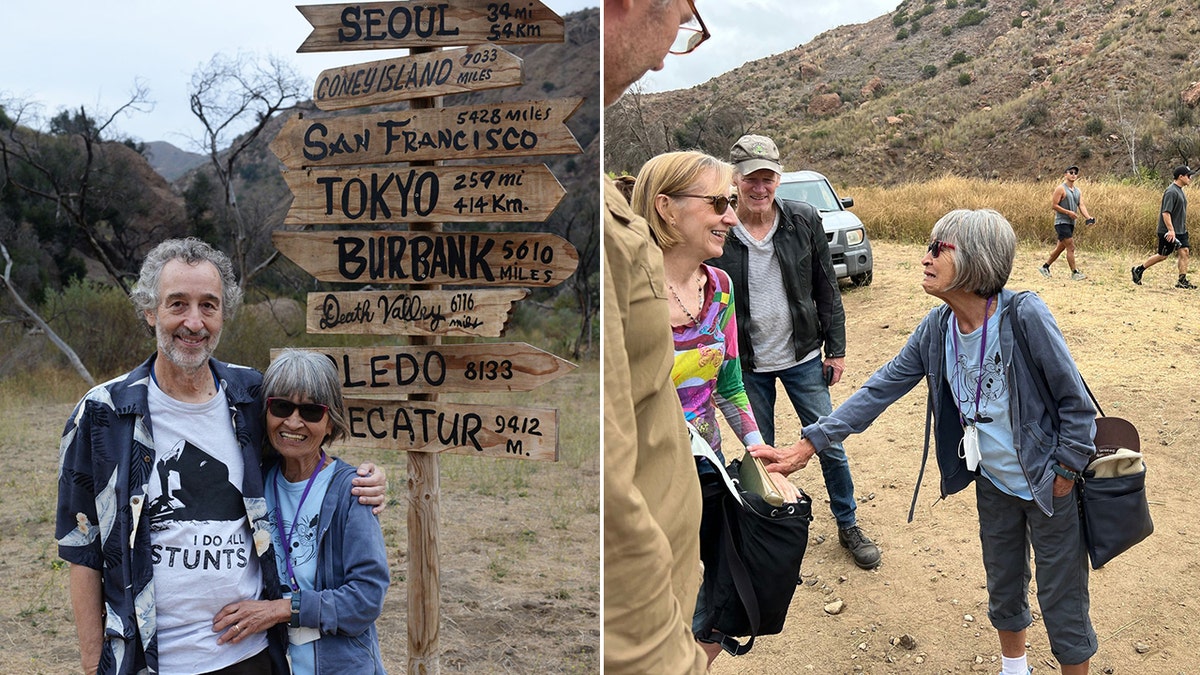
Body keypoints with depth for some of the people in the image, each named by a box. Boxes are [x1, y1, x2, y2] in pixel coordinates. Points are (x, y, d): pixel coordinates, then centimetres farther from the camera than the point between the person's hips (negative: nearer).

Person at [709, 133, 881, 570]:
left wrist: (836, 349, 0)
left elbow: (826, 289, 1)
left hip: (803, 357, 1)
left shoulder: (804, 220, -7)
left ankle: (848, 526, 28)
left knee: (830, 444, 8)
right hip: (747, 366, -1)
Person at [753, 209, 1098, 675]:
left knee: (1062, 602, 8)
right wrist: (807, 446, -10)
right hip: (994, 484, 6)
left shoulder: (1024, 317, -26)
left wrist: (1064, 473, -11)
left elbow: (1076, 402, -17)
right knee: (1003, 588, 24)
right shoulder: (936, 329, -8)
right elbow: (879, 390, -6)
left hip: (1048, 486, -6)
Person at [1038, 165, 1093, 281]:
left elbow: (1081, 206, 3)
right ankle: (1074, 273, -7)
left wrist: (1088, 217, -15)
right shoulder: (1060, 189, -9)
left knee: (1061, 247, 14)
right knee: (1071, 247, -11)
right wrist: (1068, 212, -20)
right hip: (1062, 222, -8)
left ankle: (1045, 267, 24)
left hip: (1071, 223, 8)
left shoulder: (1078, 191, 14)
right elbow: (1053, 206, -13)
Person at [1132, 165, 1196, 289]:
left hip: (1180, 230, 9)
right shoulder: (1171, 192, -19)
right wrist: (1171, 230, -29)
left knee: (1184, 251, 0)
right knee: (1163, 255, 0)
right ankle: (1138, 270, 14)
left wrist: (1183, 227, 24)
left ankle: (1182, 281, 1)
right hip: (1168, 231, -9)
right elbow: (1166, 212, -25)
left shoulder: (1179, 190, 13)